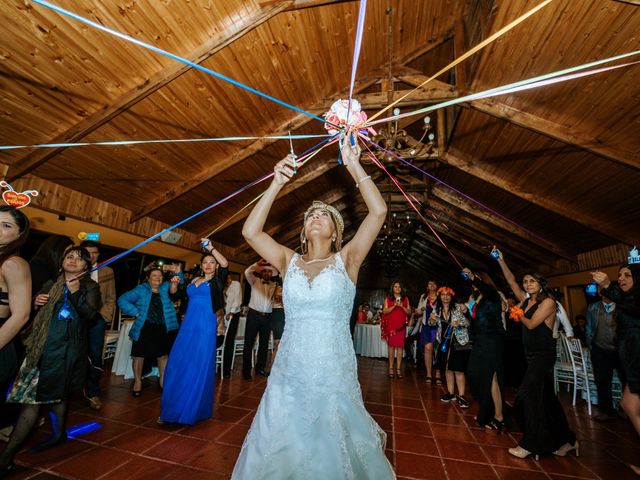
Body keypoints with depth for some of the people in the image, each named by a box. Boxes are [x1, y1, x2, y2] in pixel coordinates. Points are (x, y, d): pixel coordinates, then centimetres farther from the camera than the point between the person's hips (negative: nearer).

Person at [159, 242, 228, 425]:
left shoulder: (217, 281, 0)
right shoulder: (195, 280, 15)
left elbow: (225, 265, -19)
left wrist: (211, 248, -20)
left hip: (205, 327, -5)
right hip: (188, 326, 5)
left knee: (199, 366, 1)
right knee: (178, 364, 6)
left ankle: (193, 408, 18)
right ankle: (175, 406, 23)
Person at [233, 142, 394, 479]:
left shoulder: (346, 261, -2)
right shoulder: (289, 262, 3)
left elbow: (379, 211, -11)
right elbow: (250, 231, -5)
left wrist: (353, 165, -8)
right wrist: (276, 184, -8)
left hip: (334, 374, -2)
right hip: (289, 374, 2)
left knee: (334, 452, 16)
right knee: (281, 451, 17)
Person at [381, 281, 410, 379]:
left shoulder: (405, 299, 12)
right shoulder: (388, 298, 7)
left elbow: (409, 312, 9)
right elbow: (385, 311, -1)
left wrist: (402, 306, -9)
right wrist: (394, 306, -13)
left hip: (401, 325, 1)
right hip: (391, 325, -1)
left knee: (400, 346, -2)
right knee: (391, 345, -2)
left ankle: (398, 369, 6)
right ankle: (391, 368, 5)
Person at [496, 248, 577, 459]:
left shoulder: (548, 301, -12)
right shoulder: (526, 301, 9)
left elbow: (531, 324, -18)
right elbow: (511, 282, 10)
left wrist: (520, 315, 0)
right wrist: (501, 261, 6)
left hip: (543, 355, -8)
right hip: (532, 355, 8)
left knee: (528, 397, -5)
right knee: (545, 398, 14)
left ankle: (529, 444, 6)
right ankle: (567, 440, 28)